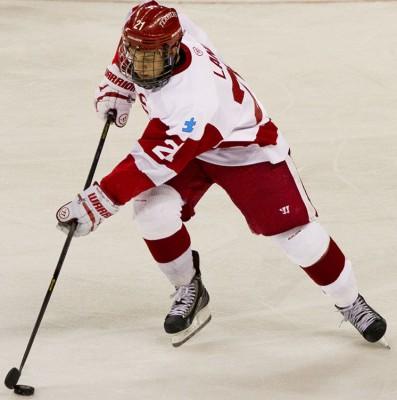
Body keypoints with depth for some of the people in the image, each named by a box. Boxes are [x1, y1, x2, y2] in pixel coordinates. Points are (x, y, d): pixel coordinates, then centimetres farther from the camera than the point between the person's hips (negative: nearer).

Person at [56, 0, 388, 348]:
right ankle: (190, 292, 6)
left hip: (246, 148, -6)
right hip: (181, 139, 6)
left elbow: (152, 163, -44)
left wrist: (97, 202, -44)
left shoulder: (194, 99, -44)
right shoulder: (157, 29, -24)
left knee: (295, 232, -9)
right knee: (153, 211, -18)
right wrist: (117, 86, 0)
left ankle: (351, 304, 16)